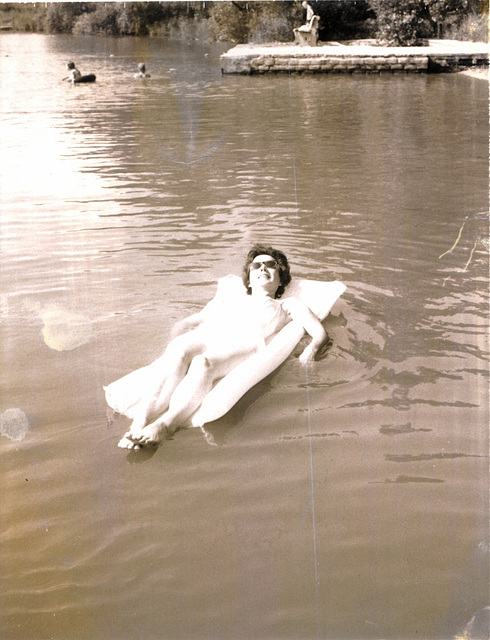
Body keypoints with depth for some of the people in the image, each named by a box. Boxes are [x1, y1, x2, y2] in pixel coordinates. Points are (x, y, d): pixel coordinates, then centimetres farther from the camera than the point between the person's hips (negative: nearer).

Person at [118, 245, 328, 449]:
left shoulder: (288, 305, 36)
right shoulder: (228, 299, 42)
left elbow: (320, 332, 22)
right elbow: (188, 322, 35)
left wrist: (311, 349, -2)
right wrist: (172, 341, 11)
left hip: (246, 342, -2)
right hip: (205, 335, 3)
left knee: (203, 363, -39)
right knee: (178, 352, -36)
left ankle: (164, 427, -56)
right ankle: (139, 425, -50)